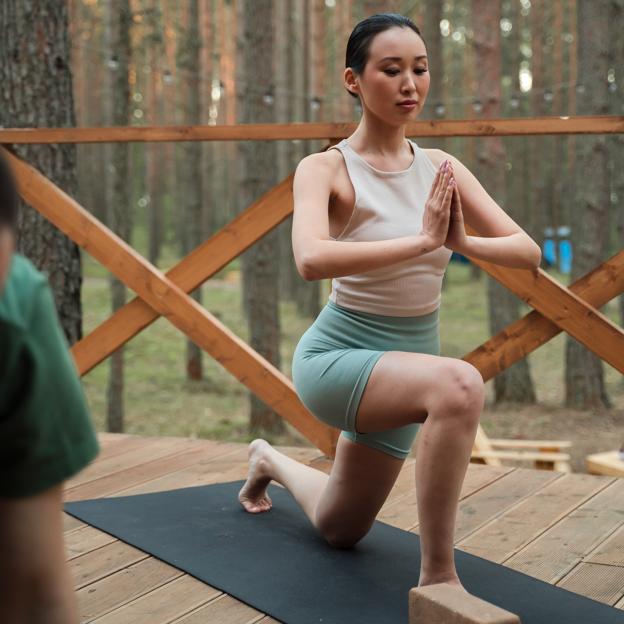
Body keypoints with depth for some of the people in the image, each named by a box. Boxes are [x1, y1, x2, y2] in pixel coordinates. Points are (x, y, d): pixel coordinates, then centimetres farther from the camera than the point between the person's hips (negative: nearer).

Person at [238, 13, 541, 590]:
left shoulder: (443, 168, -1)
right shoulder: (325, 169, -15)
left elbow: (528, 253, -7)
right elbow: (311, 260, -34)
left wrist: (461, 242, -26)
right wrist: (422, 240, -35)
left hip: (407, 359, 6)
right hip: (337, 355, -6)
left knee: (340, 531, 23)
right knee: (459, 384, -37)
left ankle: (270, 462, 54)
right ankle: (438, 576, -25)